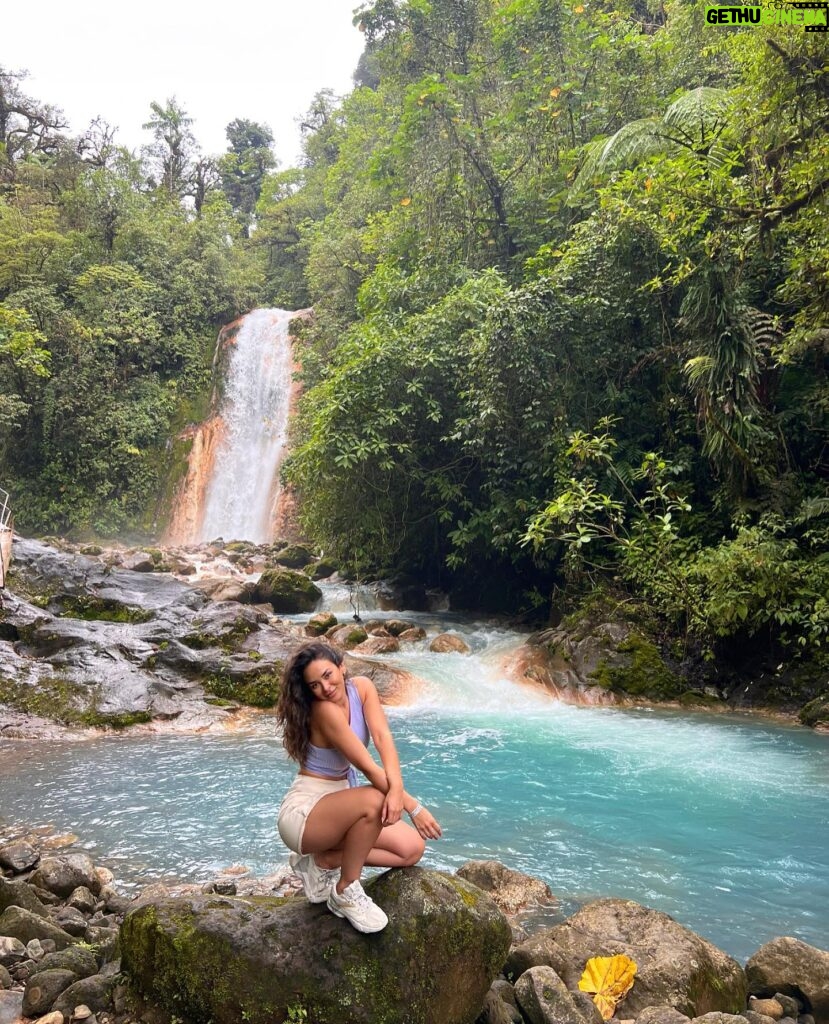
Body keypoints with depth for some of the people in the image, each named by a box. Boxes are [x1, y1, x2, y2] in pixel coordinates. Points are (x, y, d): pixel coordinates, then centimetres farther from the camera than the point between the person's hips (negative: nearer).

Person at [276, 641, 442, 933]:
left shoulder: (362, 687, -5)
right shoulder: (324, 710, -25)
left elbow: (383, 737, -20)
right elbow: (367, 767, -26)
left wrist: (396, 787, -37)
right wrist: (414, 807, -25)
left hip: (339, 803, 8)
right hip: (304, 811, -8)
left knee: (413, 849, -2)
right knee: (373, 800, -36)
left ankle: (323, 861, 8)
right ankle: (345, 893, -12)